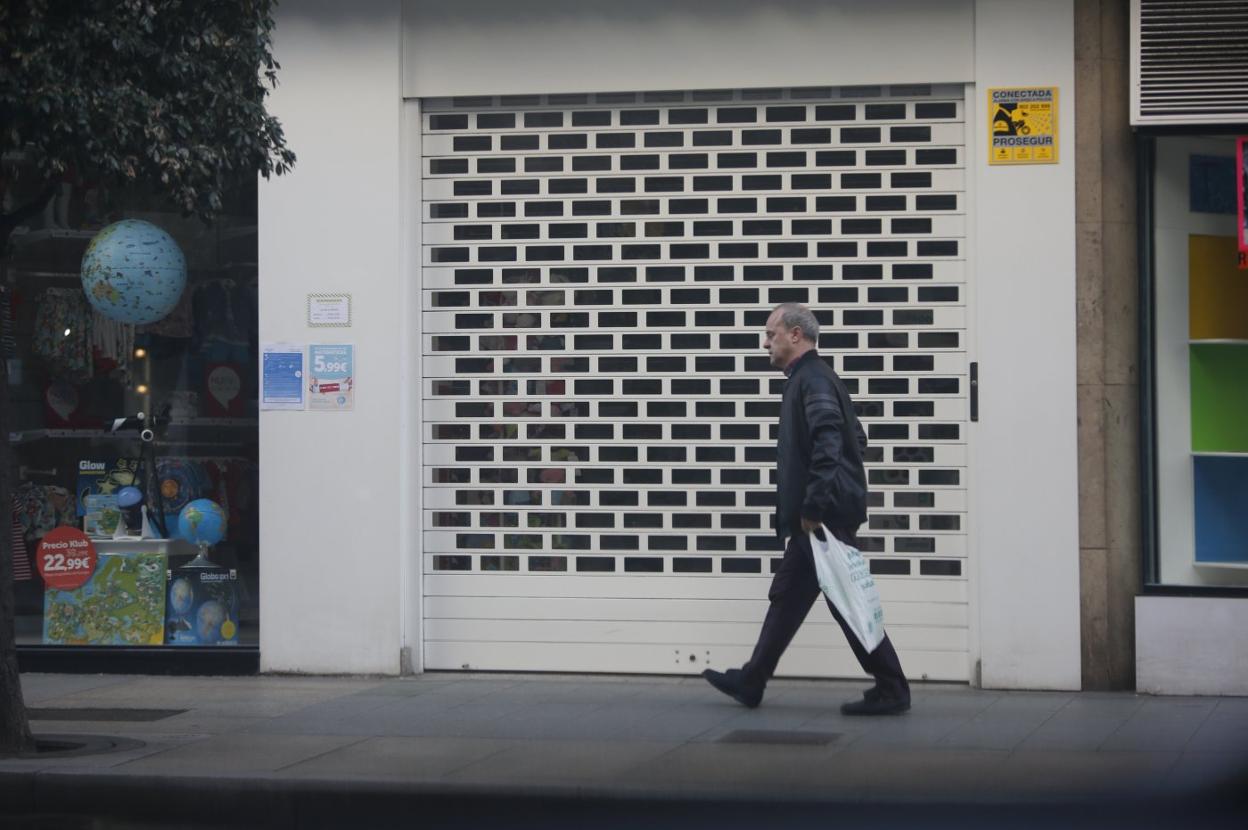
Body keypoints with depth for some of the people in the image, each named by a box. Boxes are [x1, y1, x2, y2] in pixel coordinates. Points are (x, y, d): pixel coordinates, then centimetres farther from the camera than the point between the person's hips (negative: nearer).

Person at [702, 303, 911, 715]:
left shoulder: (812, 378, -14)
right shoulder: (810, 377, 18)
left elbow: (828, 441, -27)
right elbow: (855, 437, 23)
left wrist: (813, 505, -25)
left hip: (825, 513, -11)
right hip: (817, 514, 11)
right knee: (788, 596, 15)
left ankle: (891, 690, -2)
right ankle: (751, 682, 22)